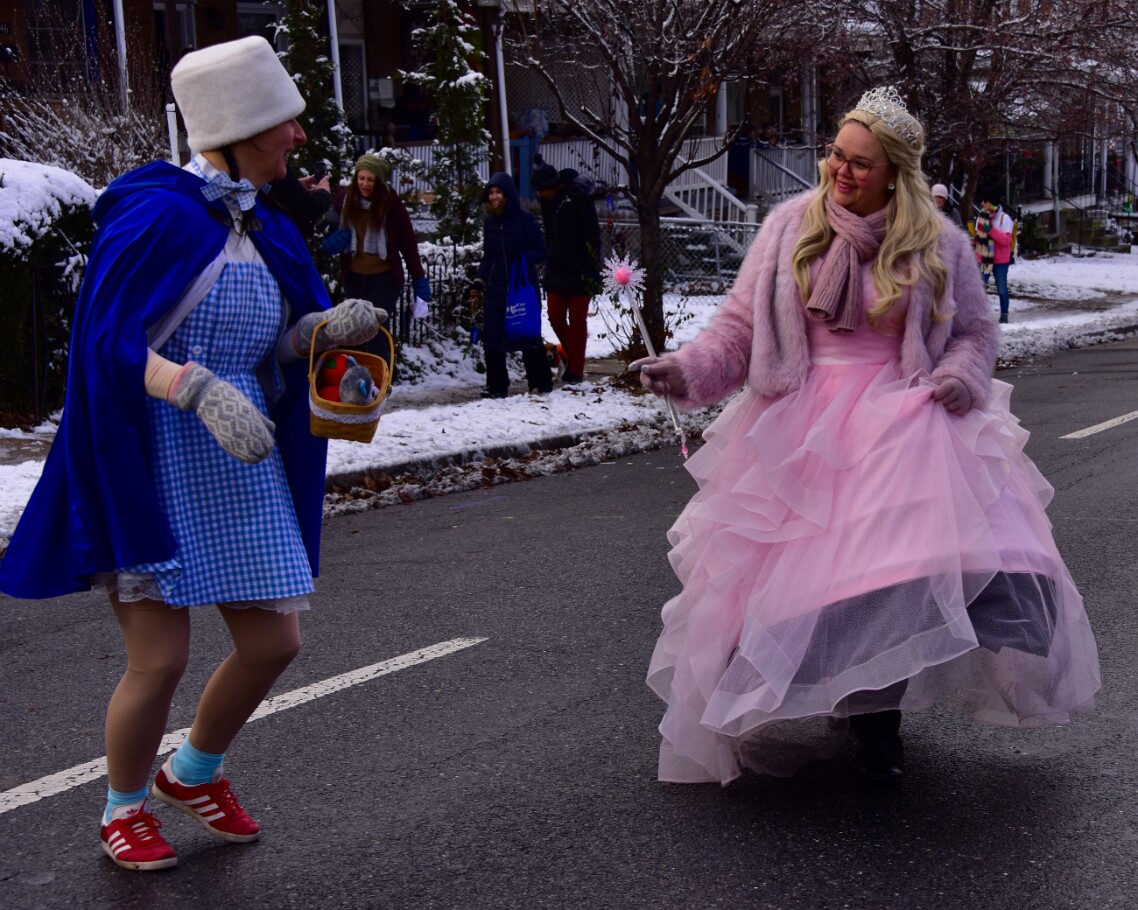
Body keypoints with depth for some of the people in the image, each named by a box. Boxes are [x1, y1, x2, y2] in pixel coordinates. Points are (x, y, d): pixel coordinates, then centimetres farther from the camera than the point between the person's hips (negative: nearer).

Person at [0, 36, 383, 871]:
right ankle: (125, 808, 25)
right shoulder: (158, 213, -15)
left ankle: (196, 772, 35)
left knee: (275, 643, 7)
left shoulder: (263, 227, 10)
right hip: (154, 468, -7)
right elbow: (109, 341, -19)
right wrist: (201, 389, -33)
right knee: (161, 659, -5)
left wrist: (329, 327, -3)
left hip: (241, 472, 8)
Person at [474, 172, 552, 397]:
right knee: (492, 336, 0)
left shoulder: (524, 219, -7)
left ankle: (540, 383, 16)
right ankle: (497, 385, 8)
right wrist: (479, 280, 7)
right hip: (496, 288, 4)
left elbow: (540, 252, -5)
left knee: (529, 336, 3)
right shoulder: (489, 221, 7)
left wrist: (522, 257, -22)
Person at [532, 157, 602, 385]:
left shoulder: (579, 197, -16)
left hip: (579, 273, -6)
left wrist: (591, 272, -17)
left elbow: (593, 236, -16)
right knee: (556, 317, 7)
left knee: (577, 321, 1)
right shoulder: (547, 200, 6)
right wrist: (548, 267, 17)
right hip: (556, 272, 6)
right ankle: (572, 356, 29)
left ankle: (576, 370, 10)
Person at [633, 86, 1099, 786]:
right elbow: (740, 327, 5)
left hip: (903, 420, -1)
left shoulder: (939, 245, 4)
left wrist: (961, 374, -6)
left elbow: (976, 329, 16)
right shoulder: (790, 229, 4)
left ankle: (880, 715, 4)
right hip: (802, 426, 1)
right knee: (791, 571, -8)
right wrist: (688, 371, -11)